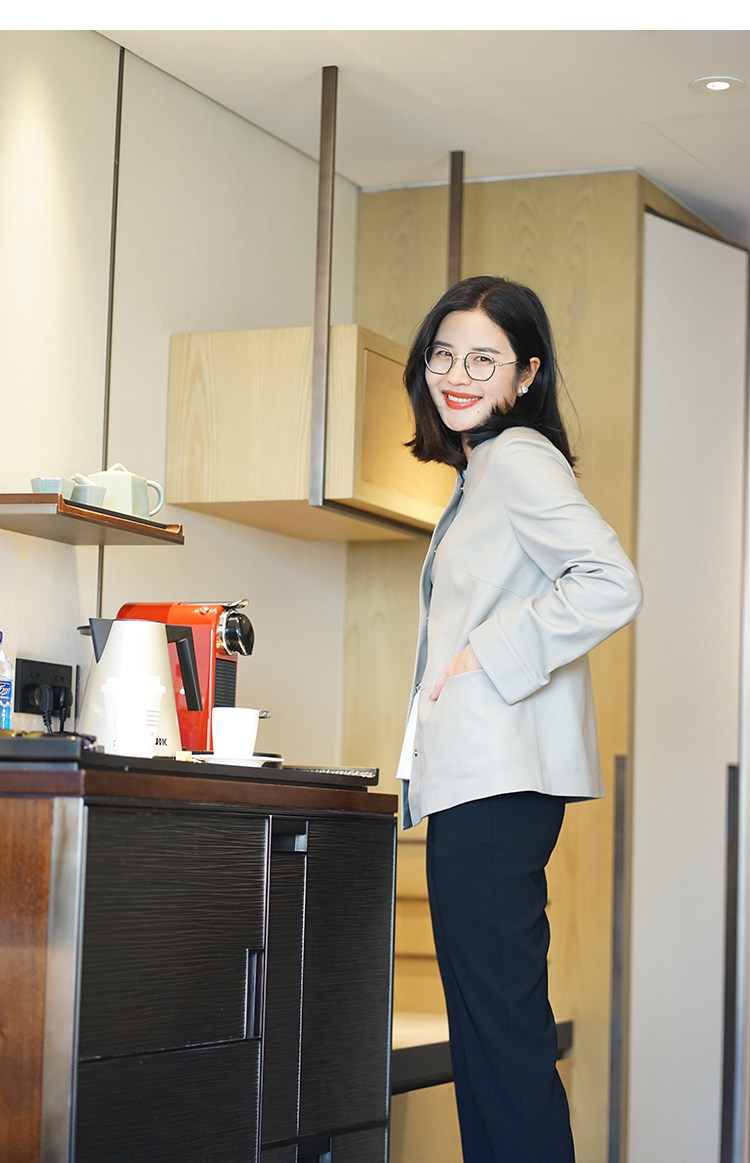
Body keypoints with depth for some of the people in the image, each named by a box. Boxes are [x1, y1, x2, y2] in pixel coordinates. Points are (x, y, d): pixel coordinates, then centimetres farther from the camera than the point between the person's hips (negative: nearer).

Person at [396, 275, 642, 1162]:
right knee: (485, 1023, 12)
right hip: (474, 779, 11)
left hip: (499, 779, -11)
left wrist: (487, 656, -16)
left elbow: (610, 585, -22)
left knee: (502, 1024, -10)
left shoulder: (517, 457, -8)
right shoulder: (479, 473, 23)